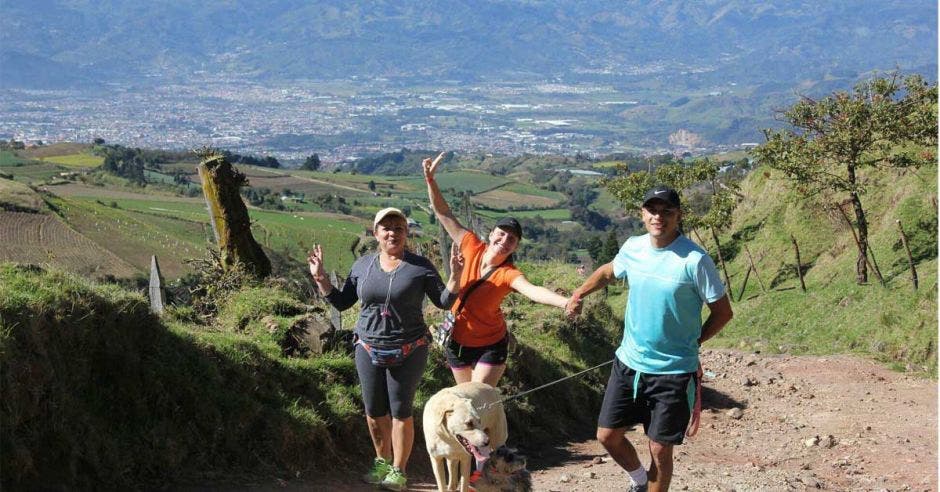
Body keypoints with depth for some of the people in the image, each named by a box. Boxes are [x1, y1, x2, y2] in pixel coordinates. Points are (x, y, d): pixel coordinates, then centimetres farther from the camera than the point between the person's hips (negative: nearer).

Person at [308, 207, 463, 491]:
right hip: (368, 350, 3)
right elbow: (341, 303, 11)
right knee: (374, 411, 10)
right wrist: (321, 278, 1)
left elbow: (444, 302, -4)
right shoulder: (362, 266, 5)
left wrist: (455, 276, -19)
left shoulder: (420, 266, -4)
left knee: (400, 412, 2)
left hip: (408, 352, -3)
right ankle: (382, 462, 31)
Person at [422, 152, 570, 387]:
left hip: (490, 345, -4)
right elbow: (443, 214, -8)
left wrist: (566, 302, -63)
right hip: (457, 340, 4)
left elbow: (533, 290, -44)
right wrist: (430, 179, -17)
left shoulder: (508, 273, -23)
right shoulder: (473, 248, -14)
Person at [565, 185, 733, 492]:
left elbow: (723, 312, -9)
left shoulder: (694, 260, -17)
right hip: (629, 362, 5)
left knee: (659, 449, 2)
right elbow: (608, 272, 22)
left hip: (673, 371, -5)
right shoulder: (633, 248, -1)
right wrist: (578, 295, 21)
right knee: (607, 435, 10)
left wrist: (691, 343, -2)